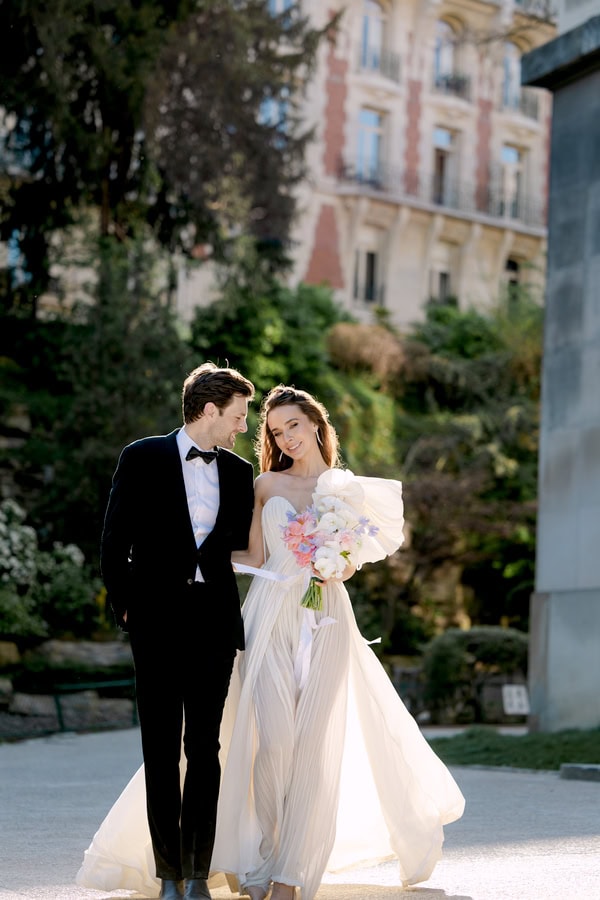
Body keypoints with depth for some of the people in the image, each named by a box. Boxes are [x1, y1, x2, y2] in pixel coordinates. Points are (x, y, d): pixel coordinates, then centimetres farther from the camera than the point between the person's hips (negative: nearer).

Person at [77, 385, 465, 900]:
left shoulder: (350, 488, 11)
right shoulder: (266, 484, 11)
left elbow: (353, 561, 14)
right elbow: (255, 557, 11)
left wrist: (340, 567, -7)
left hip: (327, 620, 0)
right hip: (272, 616, 0)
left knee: (316, 742, -5)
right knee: (273, 737, -13)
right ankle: (266, 853, 4)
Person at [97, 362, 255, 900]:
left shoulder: (239, 472, 11)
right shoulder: (142, 458, 0)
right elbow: (115, 540, 1)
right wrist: (124, 606, -3)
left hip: (214, 619, 3)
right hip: (157, 619, -3)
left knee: (205, 747, 4)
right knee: (161, 749, 2)